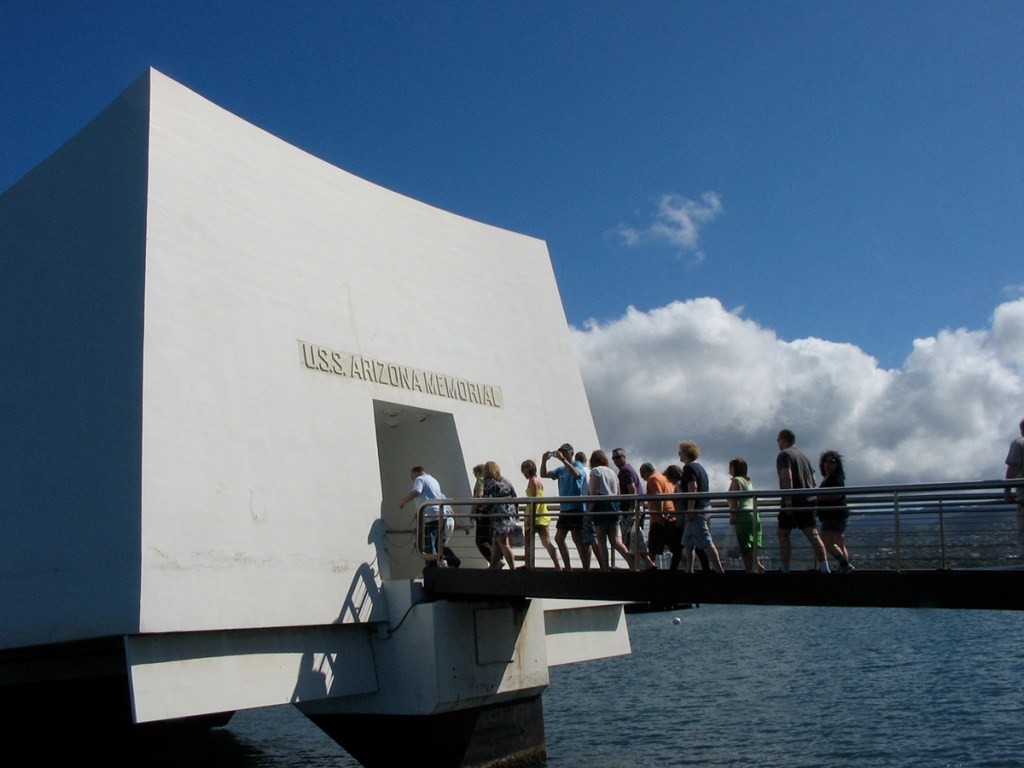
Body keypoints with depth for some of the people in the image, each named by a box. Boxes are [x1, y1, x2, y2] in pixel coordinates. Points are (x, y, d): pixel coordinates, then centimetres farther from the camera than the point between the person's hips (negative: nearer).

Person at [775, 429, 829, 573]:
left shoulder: (784, 455, -4)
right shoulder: (803, 455, 21)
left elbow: (787, 477, -19)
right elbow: (813, 481, 21)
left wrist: (788, 500, -22)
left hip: (793, 502, -7)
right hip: (808, 501, 7)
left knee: (783, 534, 1)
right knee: (813, 535, 2)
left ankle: (784, 569, -1)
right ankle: (824, 569, -5)